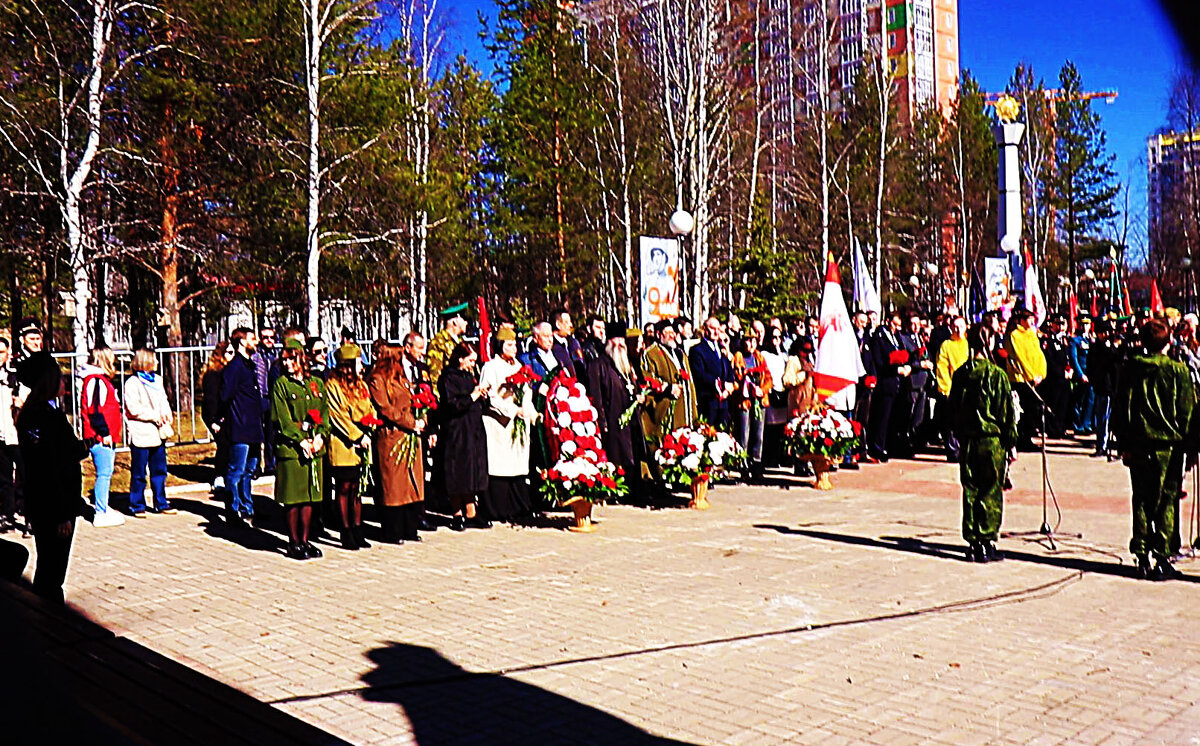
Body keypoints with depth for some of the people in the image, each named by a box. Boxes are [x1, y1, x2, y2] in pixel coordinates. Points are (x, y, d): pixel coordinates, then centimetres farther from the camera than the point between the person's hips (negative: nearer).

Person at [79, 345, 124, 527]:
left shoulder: (102, 379, 18)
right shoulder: (95, 380, -14)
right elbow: (94, 410, -19)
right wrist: (104, 433, -18)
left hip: (107, 437, 11)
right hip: (100, 437, -11)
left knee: (105, 474, 16)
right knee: (104, 474, -8)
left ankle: (103, 508, 25)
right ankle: (101, 515, -5)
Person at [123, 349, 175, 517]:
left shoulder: (157, 380, 13)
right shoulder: (131, 383, -9)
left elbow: (164, 401, 16)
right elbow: (134, 409, -16)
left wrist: (167, 415, -3)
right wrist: (155, 416, -16)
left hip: (158, 433, 7)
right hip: (140, 434, -7)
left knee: (159, 470, 12)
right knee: (139, 473, 2)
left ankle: (161, 504, 20)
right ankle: (137, 506, 13)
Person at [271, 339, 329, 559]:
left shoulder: (316, 384, 12)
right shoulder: (281, 384, -2)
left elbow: (325, 413, 11)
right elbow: (282, 419, -8)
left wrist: (320, 435, -5)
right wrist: (301, 441, -14)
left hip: (314, 447, 5)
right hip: (290, 448, -4)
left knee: (310, 495, 9)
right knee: (293, 498, 0)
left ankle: (305, 540, 18)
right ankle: (294, 543, 9)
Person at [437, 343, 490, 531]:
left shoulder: (468, 375, 15)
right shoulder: (449, 377, -10)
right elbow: (452, 405, -18)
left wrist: (482, 394, 2)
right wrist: (473, 396, -18)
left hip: (473, 430, 8)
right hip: (456, 432, -8)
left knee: (471, 472, 8)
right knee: (457, 474, -1)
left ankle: (470, 515, 12)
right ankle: (457, 515, 8)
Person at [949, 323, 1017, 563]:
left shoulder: (960, 373, 2)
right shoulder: (997, 374, -11)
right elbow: (1006, 412, -7)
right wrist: (1010, 439, 2)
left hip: (967, 440, 4)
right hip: (992, 439, -4)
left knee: (970, 490, 10)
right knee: (991, 492, 3)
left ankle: (972, 543, 13)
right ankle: (987, 543, 4)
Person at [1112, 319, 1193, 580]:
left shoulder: (1131, 369, 2)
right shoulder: (1179, 370, -4)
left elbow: (1121, 409, 4)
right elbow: (1188, 412, -1)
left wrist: (1124, 444, 9)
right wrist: (1188, 446, 6)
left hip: (1138, 444, 2)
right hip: (1169, 444, -2)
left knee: (1141, 501, 10)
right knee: (1167, 502, 3)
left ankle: (1142, 557, 10)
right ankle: (1163, 558, 2)